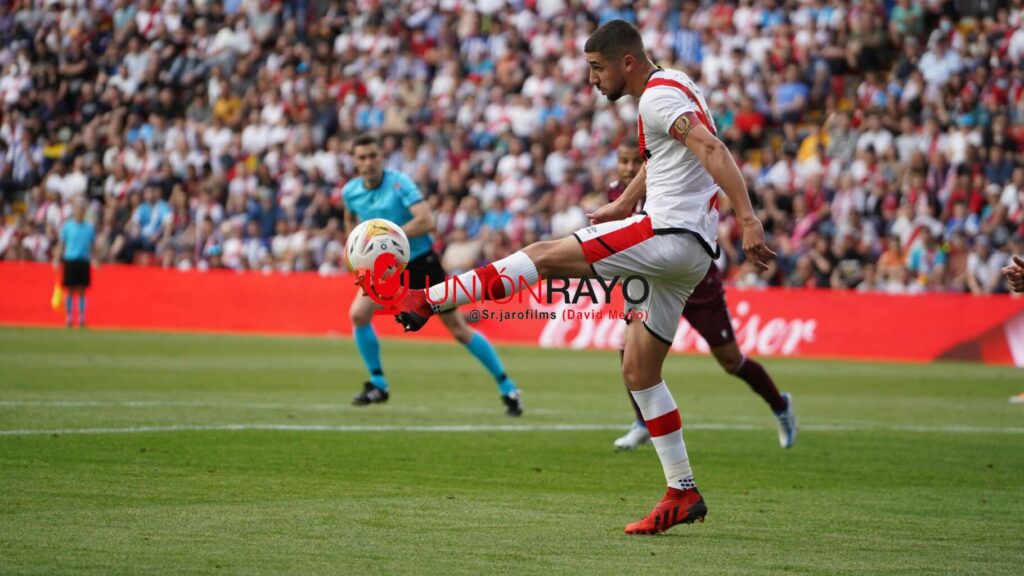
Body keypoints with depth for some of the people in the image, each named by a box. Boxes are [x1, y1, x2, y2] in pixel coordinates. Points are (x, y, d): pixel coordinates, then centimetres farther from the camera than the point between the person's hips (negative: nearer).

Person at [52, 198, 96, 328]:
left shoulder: (90, 228, 6)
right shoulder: (67, 227, 2)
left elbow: (92, 246, 12)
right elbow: (61, 244, 5)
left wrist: (94, 259, 2)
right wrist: (57, 260, -2)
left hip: (84, 262, 1)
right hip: (70, 260, -1)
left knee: (82, 291, 2)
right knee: (70, 291, 1)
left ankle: (81, 318, 6)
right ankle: (68, 318, 9)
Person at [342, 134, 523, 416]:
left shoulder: (399, 182, -20)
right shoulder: (350, 192, -2)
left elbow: (426, 221, -31)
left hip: (421, 261, -5)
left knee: (458, 329, -5)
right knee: (358, 313, -15)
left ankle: (507, 388, 6)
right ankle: (378, 385, 1)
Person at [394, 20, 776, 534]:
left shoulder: (660, 96, -11)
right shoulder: (666, 90, 20)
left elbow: (713, 150, -24)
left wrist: (747, 218, -33)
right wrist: (624, 205, 36)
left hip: (671, 236, -10)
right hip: (684, 253, 10)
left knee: (544, 255, -11)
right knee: (638, 371, 12)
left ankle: (428, 300, -12)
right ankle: (682, 493, 12)